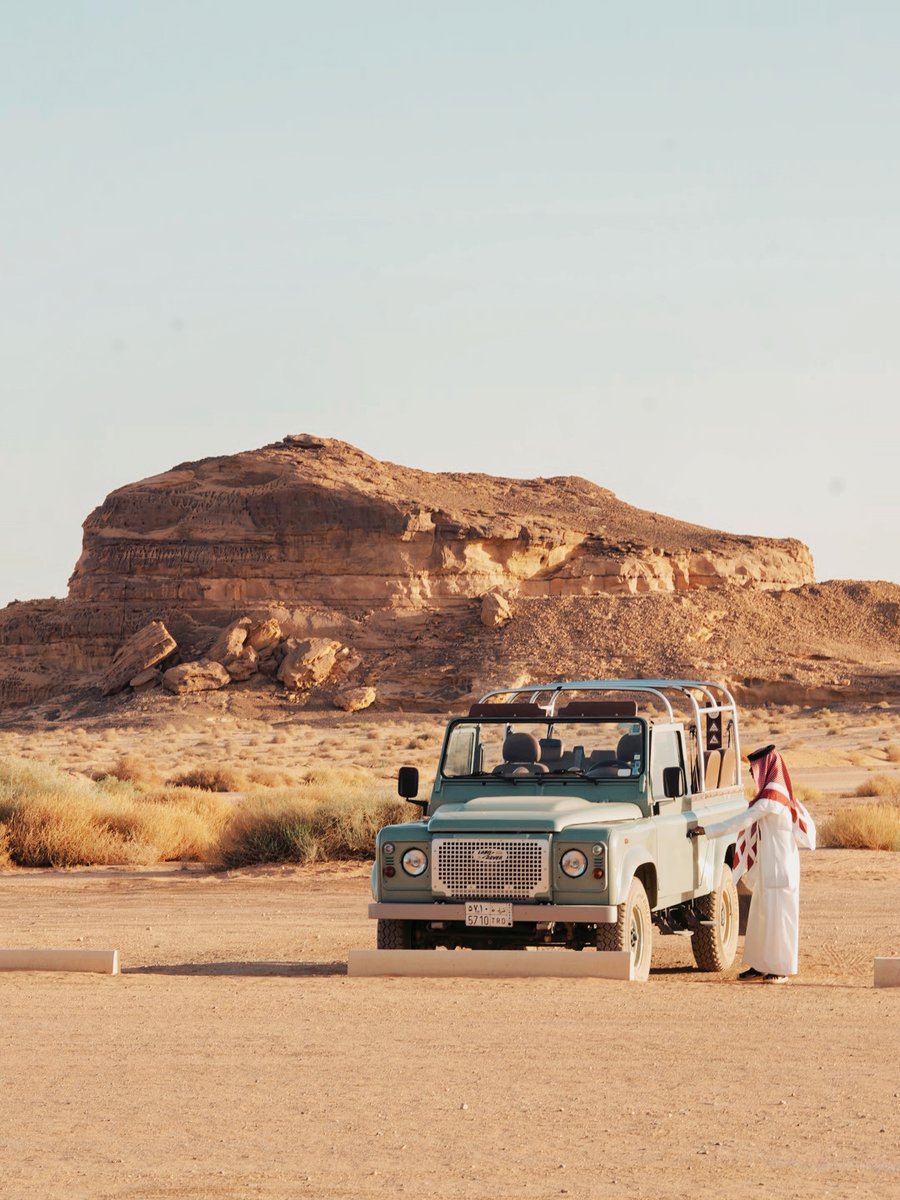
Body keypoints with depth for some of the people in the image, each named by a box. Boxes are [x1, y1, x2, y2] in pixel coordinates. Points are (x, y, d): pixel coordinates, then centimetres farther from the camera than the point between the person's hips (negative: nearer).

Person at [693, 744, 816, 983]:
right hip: (767, 866, 10)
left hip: (779, 868, -10)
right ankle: (760, 965, 17)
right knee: (761, 915, 12)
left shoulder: (772, 796, -17)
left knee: (777, 915, -4)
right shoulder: (776, 791, 12)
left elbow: (742, 821, -19)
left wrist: (708, 830, -15)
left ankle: (781, 969, 1)